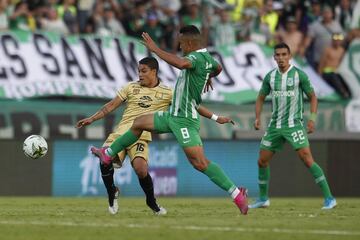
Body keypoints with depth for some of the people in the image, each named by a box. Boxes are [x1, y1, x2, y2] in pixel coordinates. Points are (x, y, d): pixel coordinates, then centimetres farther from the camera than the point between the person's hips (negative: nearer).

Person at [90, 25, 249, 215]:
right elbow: (218, 68, 32)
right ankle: (109, 154, 38)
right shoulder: (207, 57, 9)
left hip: (184, 120, -10)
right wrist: (208, 78, 55)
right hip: (173, 115, 10)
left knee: (200, 163, -16)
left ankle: (237, 194, -16)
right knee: (139, 123, 21)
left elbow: (181, 63, -44)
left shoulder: (197, 57, -20)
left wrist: (155, 49, -33)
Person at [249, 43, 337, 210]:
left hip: (294, 125, -5)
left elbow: (312, 97, 0)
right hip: (275, 125, 5)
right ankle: (263, 199, 25)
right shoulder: (270, 77, 6)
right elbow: (261, 98, 16)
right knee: (262, 161, 6)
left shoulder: (299, 75, -6)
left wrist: (312, 118, -12)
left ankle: (328, 198, -13)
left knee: (307, 159, -17)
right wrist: (257, 118, 2)